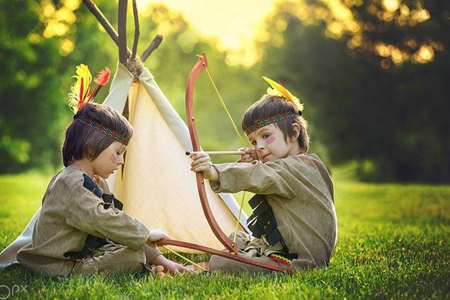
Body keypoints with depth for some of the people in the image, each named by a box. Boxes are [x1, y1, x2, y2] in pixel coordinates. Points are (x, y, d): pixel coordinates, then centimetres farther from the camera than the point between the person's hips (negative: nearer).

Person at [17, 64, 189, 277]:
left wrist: (158, 258, 3)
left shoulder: (97, 183, 14)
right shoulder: (70, 184, -21)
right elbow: (105, 221, -32)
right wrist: (147, 234, -19)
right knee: (134, 256, -19)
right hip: (64, 267, -11)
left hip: (84, 255, 11)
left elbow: (120, 225, 10)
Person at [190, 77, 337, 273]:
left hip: (298, 262, -11)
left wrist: (215, 172, -49)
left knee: (220, 264, -18)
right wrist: (251, 165, -3)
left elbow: (261, 178, -35)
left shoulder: (300, 168, -19)